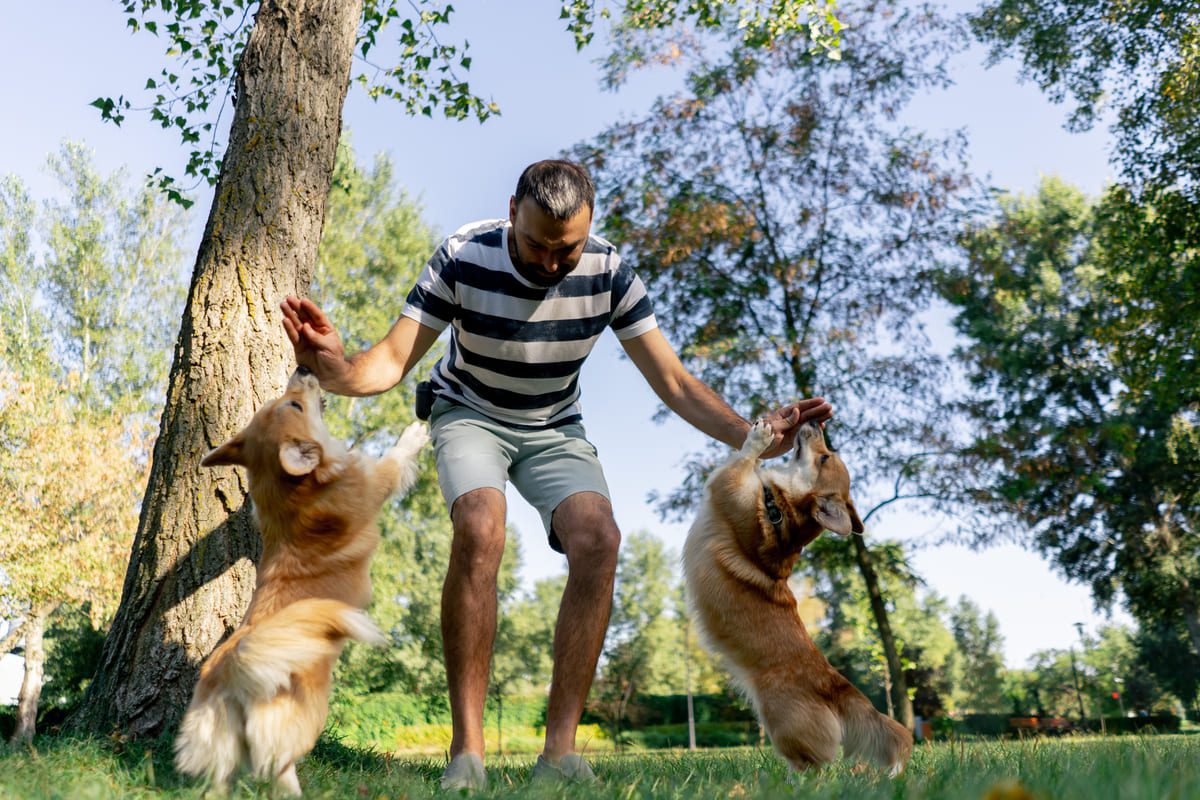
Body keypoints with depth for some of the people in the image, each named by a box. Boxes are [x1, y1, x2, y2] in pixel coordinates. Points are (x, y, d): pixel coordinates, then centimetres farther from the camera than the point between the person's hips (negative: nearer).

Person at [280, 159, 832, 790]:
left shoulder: (608, 273, -18)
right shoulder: (463, 259, -22)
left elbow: (673, 382, -15)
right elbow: (390, 363, -22)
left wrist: (752, 436, -29)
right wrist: (331, 366, -45)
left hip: (554, 429, 2)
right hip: (469, 415, -1)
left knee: (599, 540, -26)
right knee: (480, 531, -33)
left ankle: (560, 751, -18)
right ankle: (467, 750, -22)